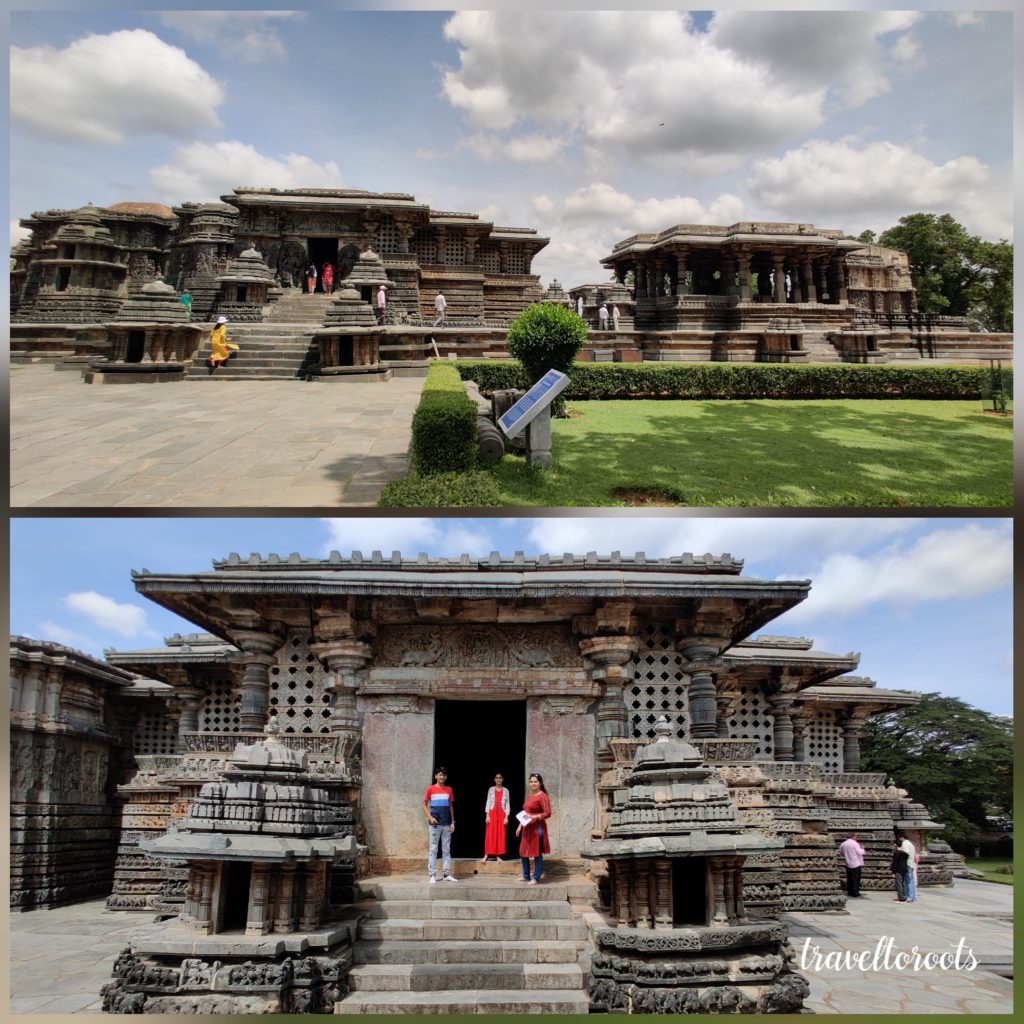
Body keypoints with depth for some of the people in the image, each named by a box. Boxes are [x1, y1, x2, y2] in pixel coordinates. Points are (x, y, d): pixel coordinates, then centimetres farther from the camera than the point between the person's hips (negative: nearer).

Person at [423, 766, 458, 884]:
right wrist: (430, 817, -11)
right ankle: (432, 875, 2)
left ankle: (447, 874, 10)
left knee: (447, 849, 6)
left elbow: (451, 806, 13)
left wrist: (452, 822, 7)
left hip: (447, 824, 3)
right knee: (433, 849, -1)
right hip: (435, 823, -3)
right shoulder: (430, 789, 0)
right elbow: (424, 805, 2)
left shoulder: (449, 789, 9)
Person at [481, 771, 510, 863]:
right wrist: (487, 815, -6)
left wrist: (506, 817, -4)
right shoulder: (491, 789, 5)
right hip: (492, 813, -1)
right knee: (490, 835, -4)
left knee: (500, 835, 0)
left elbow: (507, 804, 4)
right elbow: (488, 802, 2)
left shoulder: (505, 791, 6)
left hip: (502, 814, 1)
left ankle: (498, 856, 4)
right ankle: (486, 855, -5)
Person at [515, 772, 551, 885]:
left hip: (537, 828, -9)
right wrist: (520, 826, 16)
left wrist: (533, 817, -22)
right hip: (527, 828, 9)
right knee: (523, 853, 14)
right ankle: (526, 876, 28)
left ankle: (536, 878, 9)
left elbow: (547, 813, -16)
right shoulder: (529, 795, 13)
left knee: (537, 854, 0)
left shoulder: (542, 796, -12)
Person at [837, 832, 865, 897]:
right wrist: (862, 848, 6)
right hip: (856, 864, -6)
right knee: (856, 878, 1)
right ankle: (855, 892, 1)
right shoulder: (855, 844, -15)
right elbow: (860, 853, -13)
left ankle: (849, 891, 18)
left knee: (849, 878, 14)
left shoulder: (843, 844, 4)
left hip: (848, 864, 6)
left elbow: (841, 853, 12)